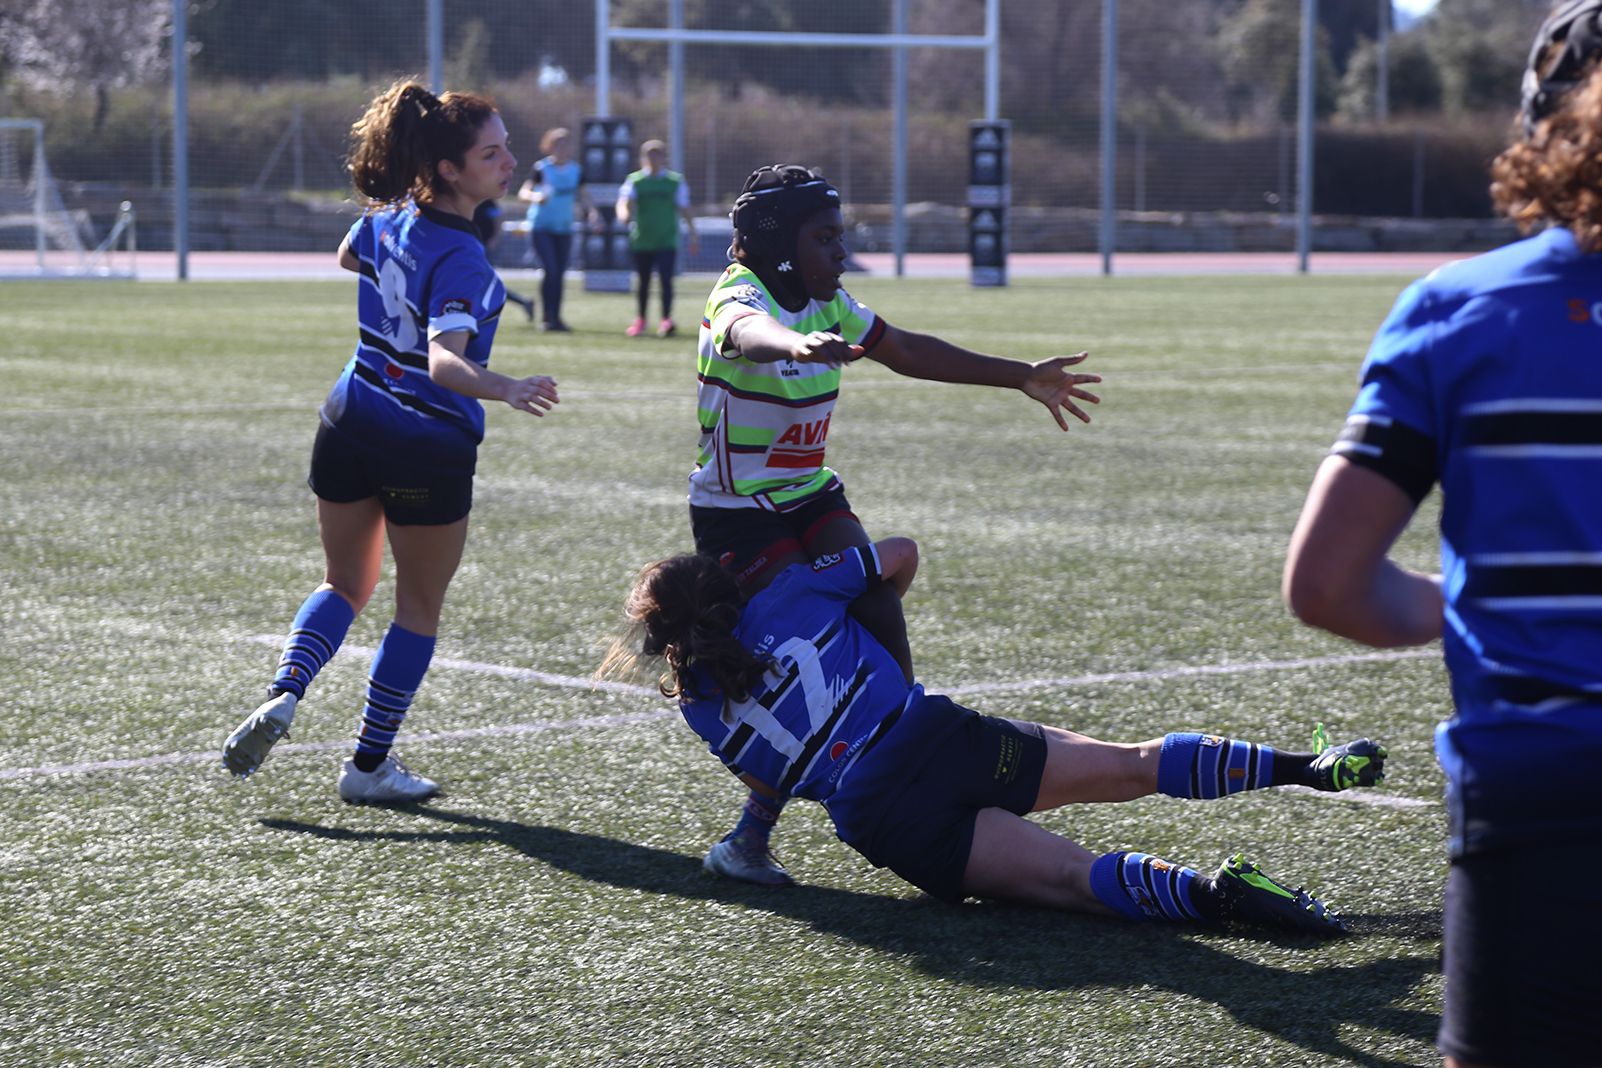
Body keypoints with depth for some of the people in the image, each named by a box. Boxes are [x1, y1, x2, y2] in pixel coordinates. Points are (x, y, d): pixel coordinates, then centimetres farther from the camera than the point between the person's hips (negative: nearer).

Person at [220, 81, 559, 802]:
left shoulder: (387, 216, -1)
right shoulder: (462, 260, -23)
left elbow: (348, 257, 22)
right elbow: (444, 362, -36)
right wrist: (506, 389, -51)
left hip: (350, 427, 6)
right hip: (431, 448, -6)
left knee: (344, 584, 21)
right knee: (419, 607, 13)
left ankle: (283, 695, -4)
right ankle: (369, 765, 17)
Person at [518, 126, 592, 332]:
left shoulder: (576, 170, 5)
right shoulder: (541, 168, -9)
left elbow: (580, 196, 16)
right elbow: (523, 192, -14)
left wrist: (589, 211, -2)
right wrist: (535, 196, -35)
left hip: (564, 229, 5)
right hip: (541, 227, -5)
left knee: (559, 273, 6)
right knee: (550, 270, -15)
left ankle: (555, 317, 14)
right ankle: (548, 317, -9)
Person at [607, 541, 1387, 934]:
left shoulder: (700, 702, 8)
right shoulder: (795, 588, 13)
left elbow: (767, 781, 18)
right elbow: (903, 553, 25)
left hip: (874, 814, -2)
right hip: (937, 738, 2)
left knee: (1073, 874, -14)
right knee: (1133, 767, 10)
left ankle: (1210, 891, -39)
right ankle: (1302, 767, -4)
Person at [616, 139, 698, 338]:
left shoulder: (676, 181, 4)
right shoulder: (635, 180, 1)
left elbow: (684, 209, 10)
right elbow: (625, 200, -14)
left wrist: (693, 234, 11)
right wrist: (624, 214, -36)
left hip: (667, 241, -1)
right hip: (641, 241, 1)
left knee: (666, 279, -14)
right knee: (642, 281, 10)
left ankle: (666, 319, -12)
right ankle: (639, 319, 26)